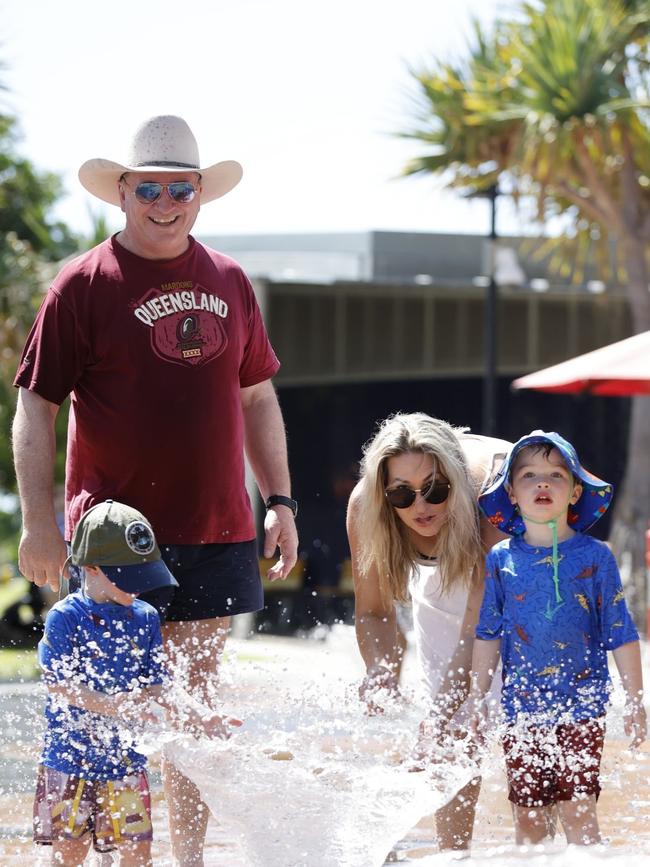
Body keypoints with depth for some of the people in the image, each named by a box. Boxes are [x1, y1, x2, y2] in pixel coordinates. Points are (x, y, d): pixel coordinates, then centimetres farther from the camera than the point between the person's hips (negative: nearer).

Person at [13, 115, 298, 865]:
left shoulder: (228, 282, 11)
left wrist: (279, 501, 14)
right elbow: (34, 407, -5)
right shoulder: (84, 285, -4)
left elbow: (257, 396, 20)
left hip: (216, 533, 5)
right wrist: (38, 522, -12)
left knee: (194, 705, 10)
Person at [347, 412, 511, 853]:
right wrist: (381, 671, -38)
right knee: (456, 740, -8)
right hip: (440, 588, 3)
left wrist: (437, 721, -53)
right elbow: (374, 610, -17)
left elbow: (479, 626, -43)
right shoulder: (364, 506, -31)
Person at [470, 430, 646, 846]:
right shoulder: (501, 560, 2)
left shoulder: (594, 557, -3)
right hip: (522, 710, 2)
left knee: (578, 812, -9)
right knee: (527, 814, 5)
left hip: (581, 707, -2)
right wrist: (477, 700, 7)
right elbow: (489, 635, 9)